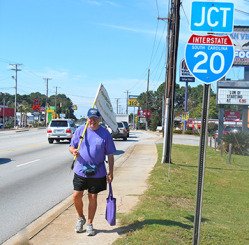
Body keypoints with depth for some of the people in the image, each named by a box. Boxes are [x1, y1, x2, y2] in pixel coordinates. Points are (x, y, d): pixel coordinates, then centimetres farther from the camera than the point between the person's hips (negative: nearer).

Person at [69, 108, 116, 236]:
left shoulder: (105, 134, -2)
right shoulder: (80, 130, 2)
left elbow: (110, 154, 2)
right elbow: (71, 146, 8)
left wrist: (110, 172, -2)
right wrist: (74, 151, -17)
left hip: (97, 173, -1)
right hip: (80, 171, 1)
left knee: (93, 198, 6)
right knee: (76, 196, -1)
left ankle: (89, 224, 23)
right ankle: (81, 218, 27)